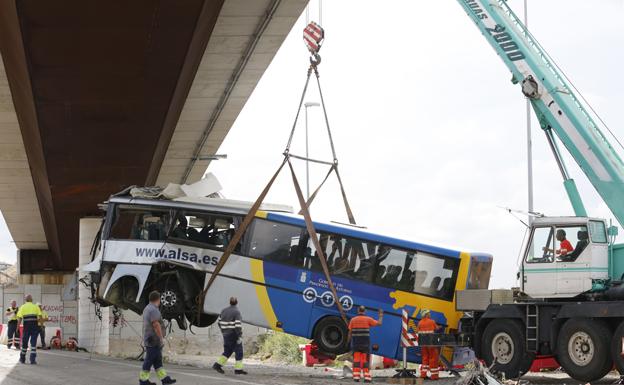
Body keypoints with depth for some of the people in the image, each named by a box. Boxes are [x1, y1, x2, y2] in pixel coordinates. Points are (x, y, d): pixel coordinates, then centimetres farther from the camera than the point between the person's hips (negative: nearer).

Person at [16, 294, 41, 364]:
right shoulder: (36, 306, 9)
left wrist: (18, 327, -3)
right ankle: (33, 360, -9)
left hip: (26, 326, 0)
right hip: (35, 326, 0)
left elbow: (19, 318, -4)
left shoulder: (23, 307, 6)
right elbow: (40, 317, -1)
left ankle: (22, 359, 22)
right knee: (33, 343, 0)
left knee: (24, 342, 12)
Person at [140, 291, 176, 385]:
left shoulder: (147, 309, 15)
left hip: (150, 340, 10)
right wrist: (161, 338, -21)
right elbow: (156, 325, -24)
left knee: (157, 361, 8)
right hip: (154, 341, -10)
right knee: (149, 360, -4)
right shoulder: (153, 310, -17)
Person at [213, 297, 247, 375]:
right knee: (238, 351, 3)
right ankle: (238, 369, 3)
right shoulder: (237, 312, -14)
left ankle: (218, 365, 6)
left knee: (227, 351, 16)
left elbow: (220, 322, 15)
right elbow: (238, 326, -21)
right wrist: (240, 337, -19)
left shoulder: (224, 311, 7)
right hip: (234, 335, -7)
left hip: (226, 334, 7)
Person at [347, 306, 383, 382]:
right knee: (365, 361, 4)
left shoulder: (353, 320, 1)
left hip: (355, 344, 1)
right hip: (365, 344, -1)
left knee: (356, 360, 3)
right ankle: (366, 377, 0)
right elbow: (379, 323, 0)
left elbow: (350, 333, 1)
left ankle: (356, 377, -3)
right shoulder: (368, 319, -3)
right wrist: (381, 316, 17)